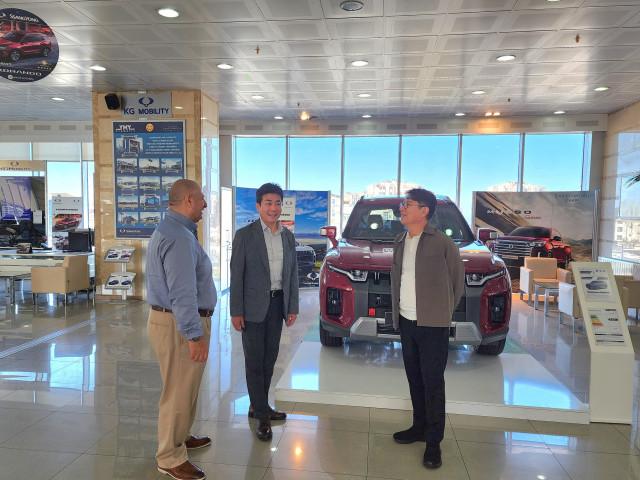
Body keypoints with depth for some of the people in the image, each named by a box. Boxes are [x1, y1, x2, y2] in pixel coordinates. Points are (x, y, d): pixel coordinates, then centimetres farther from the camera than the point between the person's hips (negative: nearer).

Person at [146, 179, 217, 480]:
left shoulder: (170, 230, 14)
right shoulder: (179, 237, -22)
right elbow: (182, 292, -27)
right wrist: (194, 335, -25)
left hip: (170, 318, 11)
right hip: (179, 325, -11)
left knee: (184, 387, 24)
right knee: (179, 391, 2)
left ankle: (180, 437, 41)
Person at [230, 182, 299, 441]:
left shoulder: (288, 236, 7)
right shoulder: (245, 235, -7)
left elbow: (292, 273, 9)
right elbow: (236, 275, -8)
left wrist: (292, 307, 6)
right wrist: (236, 311, -10)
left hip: (278, 304, 5)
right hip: (253, 306, -5)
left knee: (269, 359, 14)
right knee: (254, 361, 2)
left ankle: (258, 406, 30)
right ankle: (262, 416, 12)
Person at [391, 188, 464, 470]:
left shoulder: (442, 243, -9)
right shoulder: (400, 243, 9)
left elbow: (458, 279, -2)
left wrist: (444, 311, 3)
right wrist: (397, 311, 10)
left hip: (432, 324, -6)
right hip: (406, 322, 6)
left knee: (432, 382, 2)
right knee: (414, 379, 16)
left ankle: (434, 442, 14)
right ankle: (419, 427, 32)